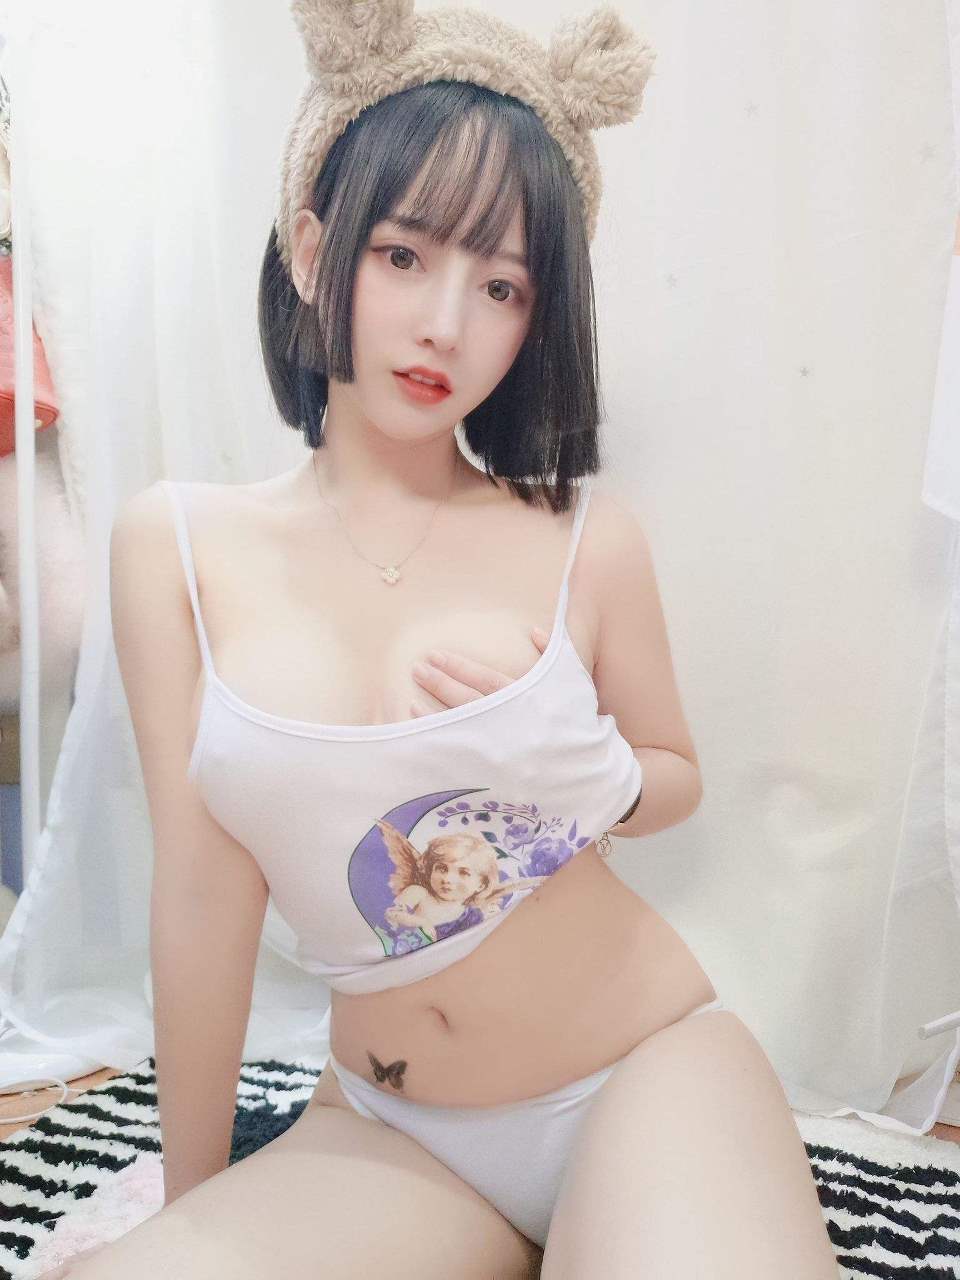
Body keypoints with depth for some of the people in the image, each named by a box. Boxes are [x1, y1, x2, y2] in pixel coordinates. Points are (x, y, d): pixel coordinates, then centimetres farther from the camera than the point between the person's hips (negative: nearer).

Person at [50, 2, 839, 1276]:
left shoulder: (585, 537, -9)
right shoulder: (177, 545, -7)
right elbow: (203, 896, -4)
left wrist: (580, 765, -16)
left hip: (650, 1071, -1)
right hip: (387, 1132, 3)